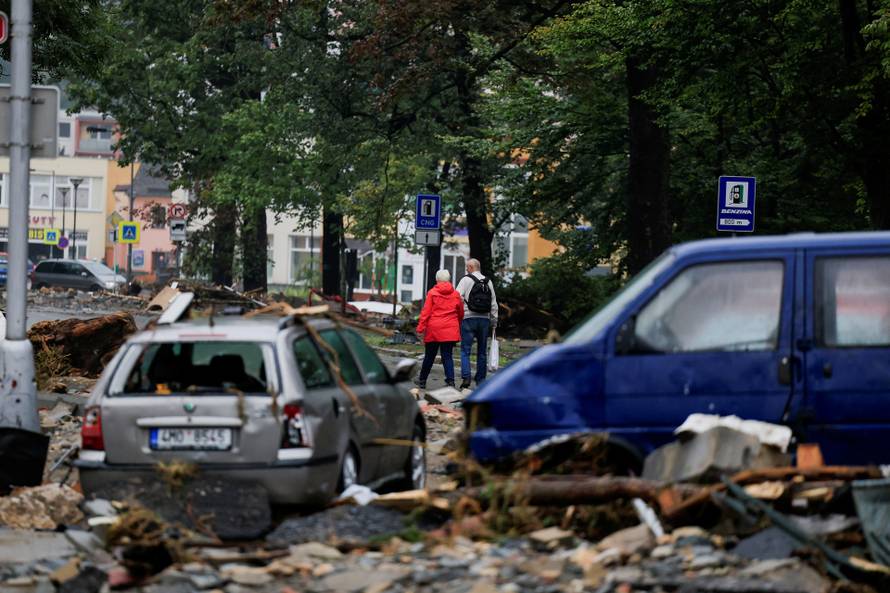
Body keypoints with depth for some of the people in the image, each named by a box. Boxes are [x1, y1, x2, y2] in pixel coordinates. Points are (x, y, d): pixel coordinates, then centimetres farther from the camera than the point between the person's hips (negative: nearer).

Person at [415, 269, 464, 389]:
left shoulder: (432, 293, -2)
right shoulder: (456, 294, 6)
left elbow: (426, 311, -6)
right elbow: (461, 313, 15)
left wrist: (421, 327, -4)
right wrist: (458, 326, 30)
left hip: (433, 329, -1)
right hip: (450, 329, 2)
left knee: (429, 356, 9)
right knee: (447, 356, 2)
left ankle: (422, 380, 21)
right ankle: (450, 380, -11)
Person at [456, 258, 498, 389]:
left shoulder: (466, 280, -4)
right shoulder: (488, 282, 12)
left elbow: (458, 299, -11)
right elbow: (494, 303, 15)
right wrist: (494, 321, 22)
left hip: (469, 318, -4)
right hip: (485, 319, 4)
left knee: (465, 350, -4)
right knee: (482, 351, 11)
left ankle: (465, 377, -17)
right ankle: (481, 379, 13)